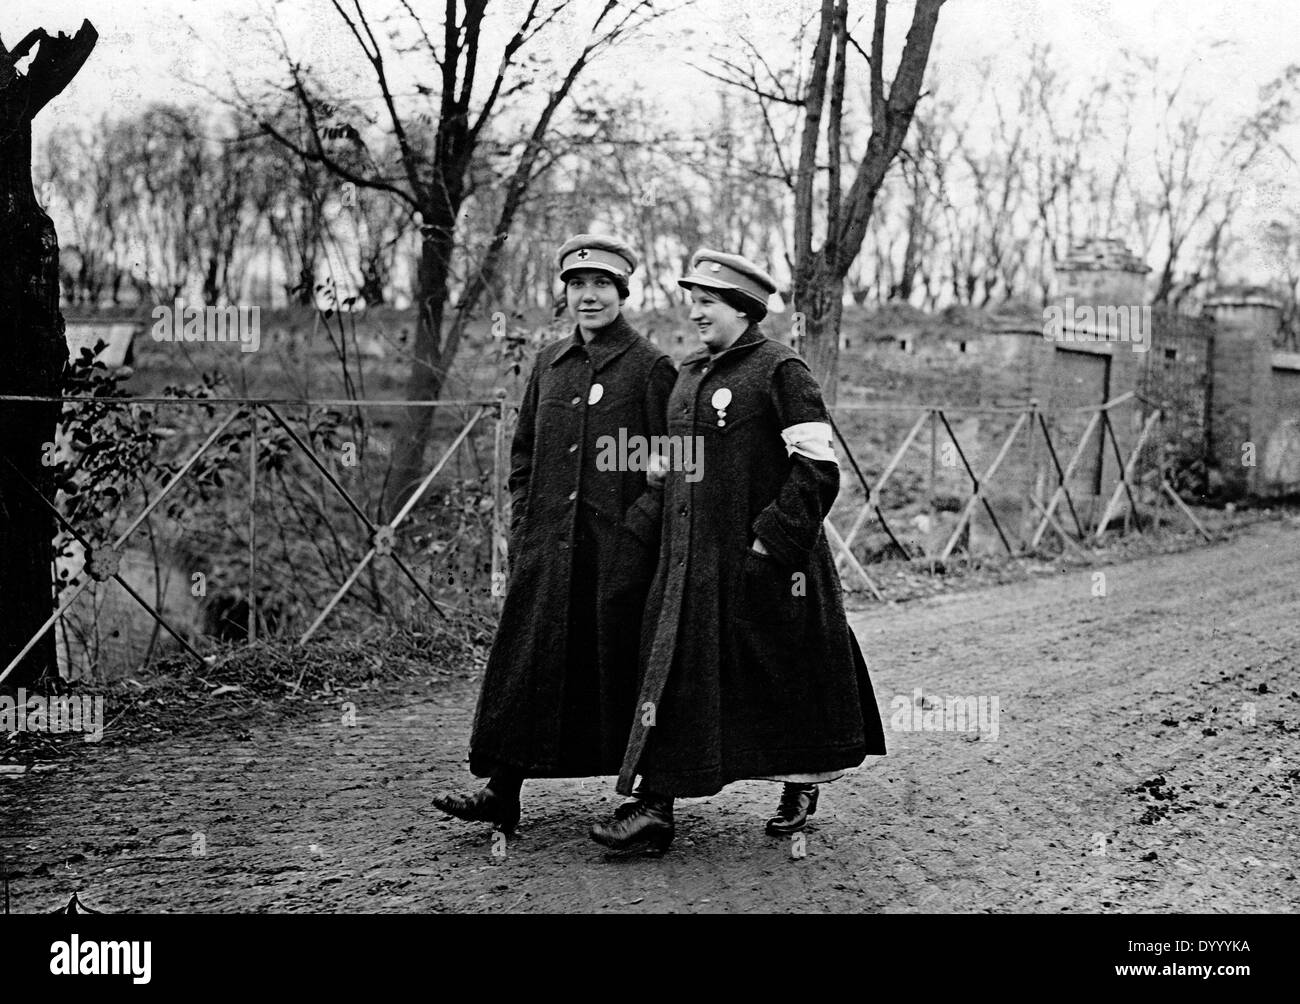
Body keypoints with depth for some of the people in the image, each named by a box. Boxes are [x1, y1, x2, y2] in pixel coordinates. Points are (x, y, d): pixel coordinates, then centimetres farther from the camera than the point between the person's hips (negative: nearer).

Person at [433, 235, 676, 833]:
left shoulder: (651, 368, -3)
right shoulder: (549, 364, 13)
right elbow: (524, 452, 18)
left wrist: (637, 527, -14)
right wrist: (522, 525, 8)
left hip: (620, 548, -5)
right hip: (547, 546, 5)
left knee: (621, 667, 2)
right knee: (526, 664, 2)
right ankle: (501, 795, 5)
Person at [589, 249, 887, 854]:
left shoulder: (780, 371, -10)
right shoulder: (689, 373, 13)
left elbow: (818, 466, -15)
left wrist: (776, 539, -18)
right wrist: (667, 532, 15)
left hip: (761, 561, -7)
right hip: (690, 560, 7)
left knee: (786, 679, 7)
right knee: (670, 674, 1)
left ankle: (802, 785, 28)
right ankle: (653, 804, 2)